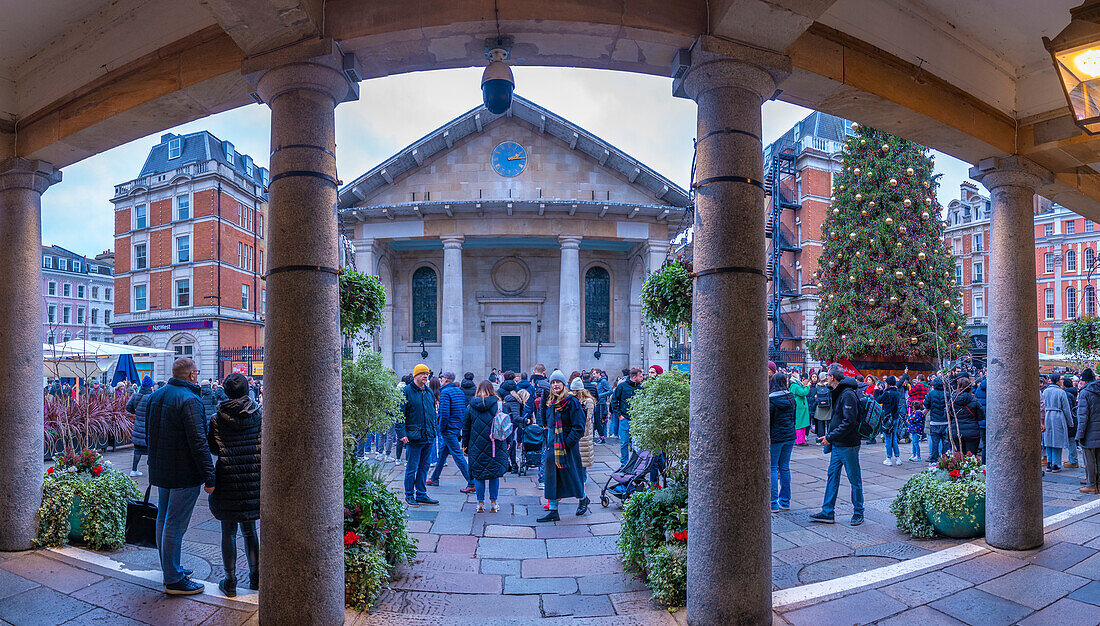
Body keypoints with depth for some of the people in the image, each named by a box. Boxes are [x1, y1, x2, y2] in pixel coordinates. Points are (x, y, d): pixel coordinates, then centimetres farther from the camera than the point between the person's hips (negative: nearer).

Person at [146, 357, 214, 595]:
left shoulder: (155, 396, 8)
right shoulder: (189, 400, -21)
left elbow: (149, 433, 19)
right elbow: (199, 442, -23)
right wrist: (209, 477, -19)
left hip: (160, 470, 9)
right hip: (184, 474, -9)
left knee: (163, 520, 18)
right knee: (175, 525, -2)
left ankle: (169, 570, 32)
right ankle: (173, 580, 7)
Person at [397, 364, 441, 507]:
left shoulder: (429, 392, 13)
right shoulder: (406, 391, -7)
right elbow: (399, 415, -9)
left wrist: (434, 429, 16)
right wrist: (402, 433, -15)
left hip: (429, 436, 6)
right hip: (414, 436, -6)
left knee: (424, 467, 13)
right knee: (412, 468, 1)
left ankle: (421, 495, 21)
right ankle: (409, 496, 13)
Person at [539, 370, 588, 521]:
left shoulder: (571, 401, -12)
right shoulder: (551, 403, 11)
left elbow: (579, 427, -15)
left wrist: (567, 442, -18)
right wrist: (549, 443, 13)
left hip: (568, 445, -7)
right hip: (553, 445, 7)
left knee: (571, 473, 5)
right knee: (552, 476, 5)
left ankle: (583, 499, 33)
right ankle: (553, 512, 11)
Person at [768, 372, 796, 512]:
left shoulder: (771, 400, -15)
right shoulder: (792, 398, 3)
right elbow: (794, 417, 12)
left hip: (775, 437, -6)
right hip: (790, 436, 6)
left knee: (772, 468, 1)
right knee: (785, 467, 13)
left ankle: (773, 504, 0)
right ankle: (785, 502, 19)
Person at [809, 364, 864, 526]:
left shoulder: (848, 395, -19)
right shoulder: (838, 393, 12)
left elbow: (849, 422, -24)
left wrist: (830, 437, -22)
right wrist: (830, 437, 14)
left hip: (848, 445, -9)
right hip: (837, 444, 9)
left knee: (854, 479, 5)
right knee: (832, 476, 10)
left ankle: (858, 513, 19)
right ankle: (827, 513, 14)